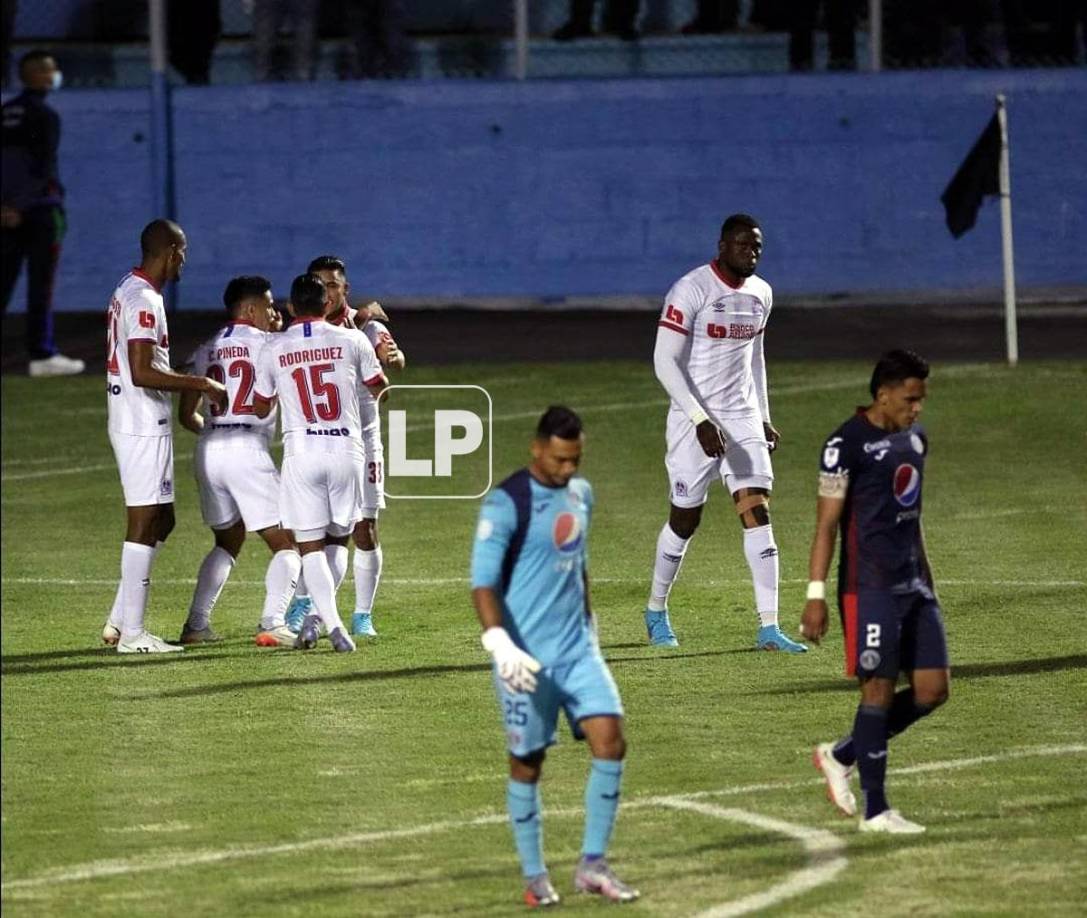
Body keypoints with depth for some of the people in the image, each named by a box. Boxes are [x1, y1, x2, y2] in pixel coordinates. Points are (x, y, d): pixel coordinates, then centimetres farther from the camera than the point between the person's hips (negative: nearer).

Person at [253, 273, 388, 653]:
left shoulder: (273, 350, 3)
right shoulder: (351, 340, 2)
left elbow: (261, 408, 16)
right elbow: (379, 386, 19)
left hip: (301, 454, -1)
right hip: (347, 450, 1)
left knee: (310, 545, 1)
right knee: (339, 537, 17)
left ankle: (332, 623, -15)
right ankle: (319, 616, 5)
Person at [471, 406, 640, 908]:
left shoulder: (580, 494, 10)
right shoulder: (506, 503, -13)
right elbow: (483, 581, -19)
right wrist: (500, 643, -30)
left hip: (577, 649, 6)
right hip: (527, 658, -6)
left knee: (610, 740, -8)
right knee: (527, 762, 3)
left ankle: (592, 866, 1)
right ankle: (534, 876, 16)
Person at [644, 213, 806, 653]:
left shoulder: (761, 294, 7)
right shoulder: (691, 290, -15)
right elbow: (665, 361, -18)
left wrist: (763, 418, 19)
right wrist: (701, 421, -24)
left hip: (742, 418, 5)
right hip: (695, 420, -5)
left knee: (758, 513, -6)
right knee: (685, 518, 5)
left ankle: (769, 628, -9)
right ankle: (656, 611, 29)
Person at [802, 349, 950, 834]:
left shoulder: (914, 439, 14)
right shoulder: (846, 444, -10)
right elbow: (827, 523, -11)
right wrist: (816, 595, -15)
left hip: (913, 586, 8)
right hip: (869, 588, -8)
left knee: (932, 689, 4)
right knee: (879, 690, -5)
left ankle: (841, 756, 20)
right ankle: (875, 810, 3)